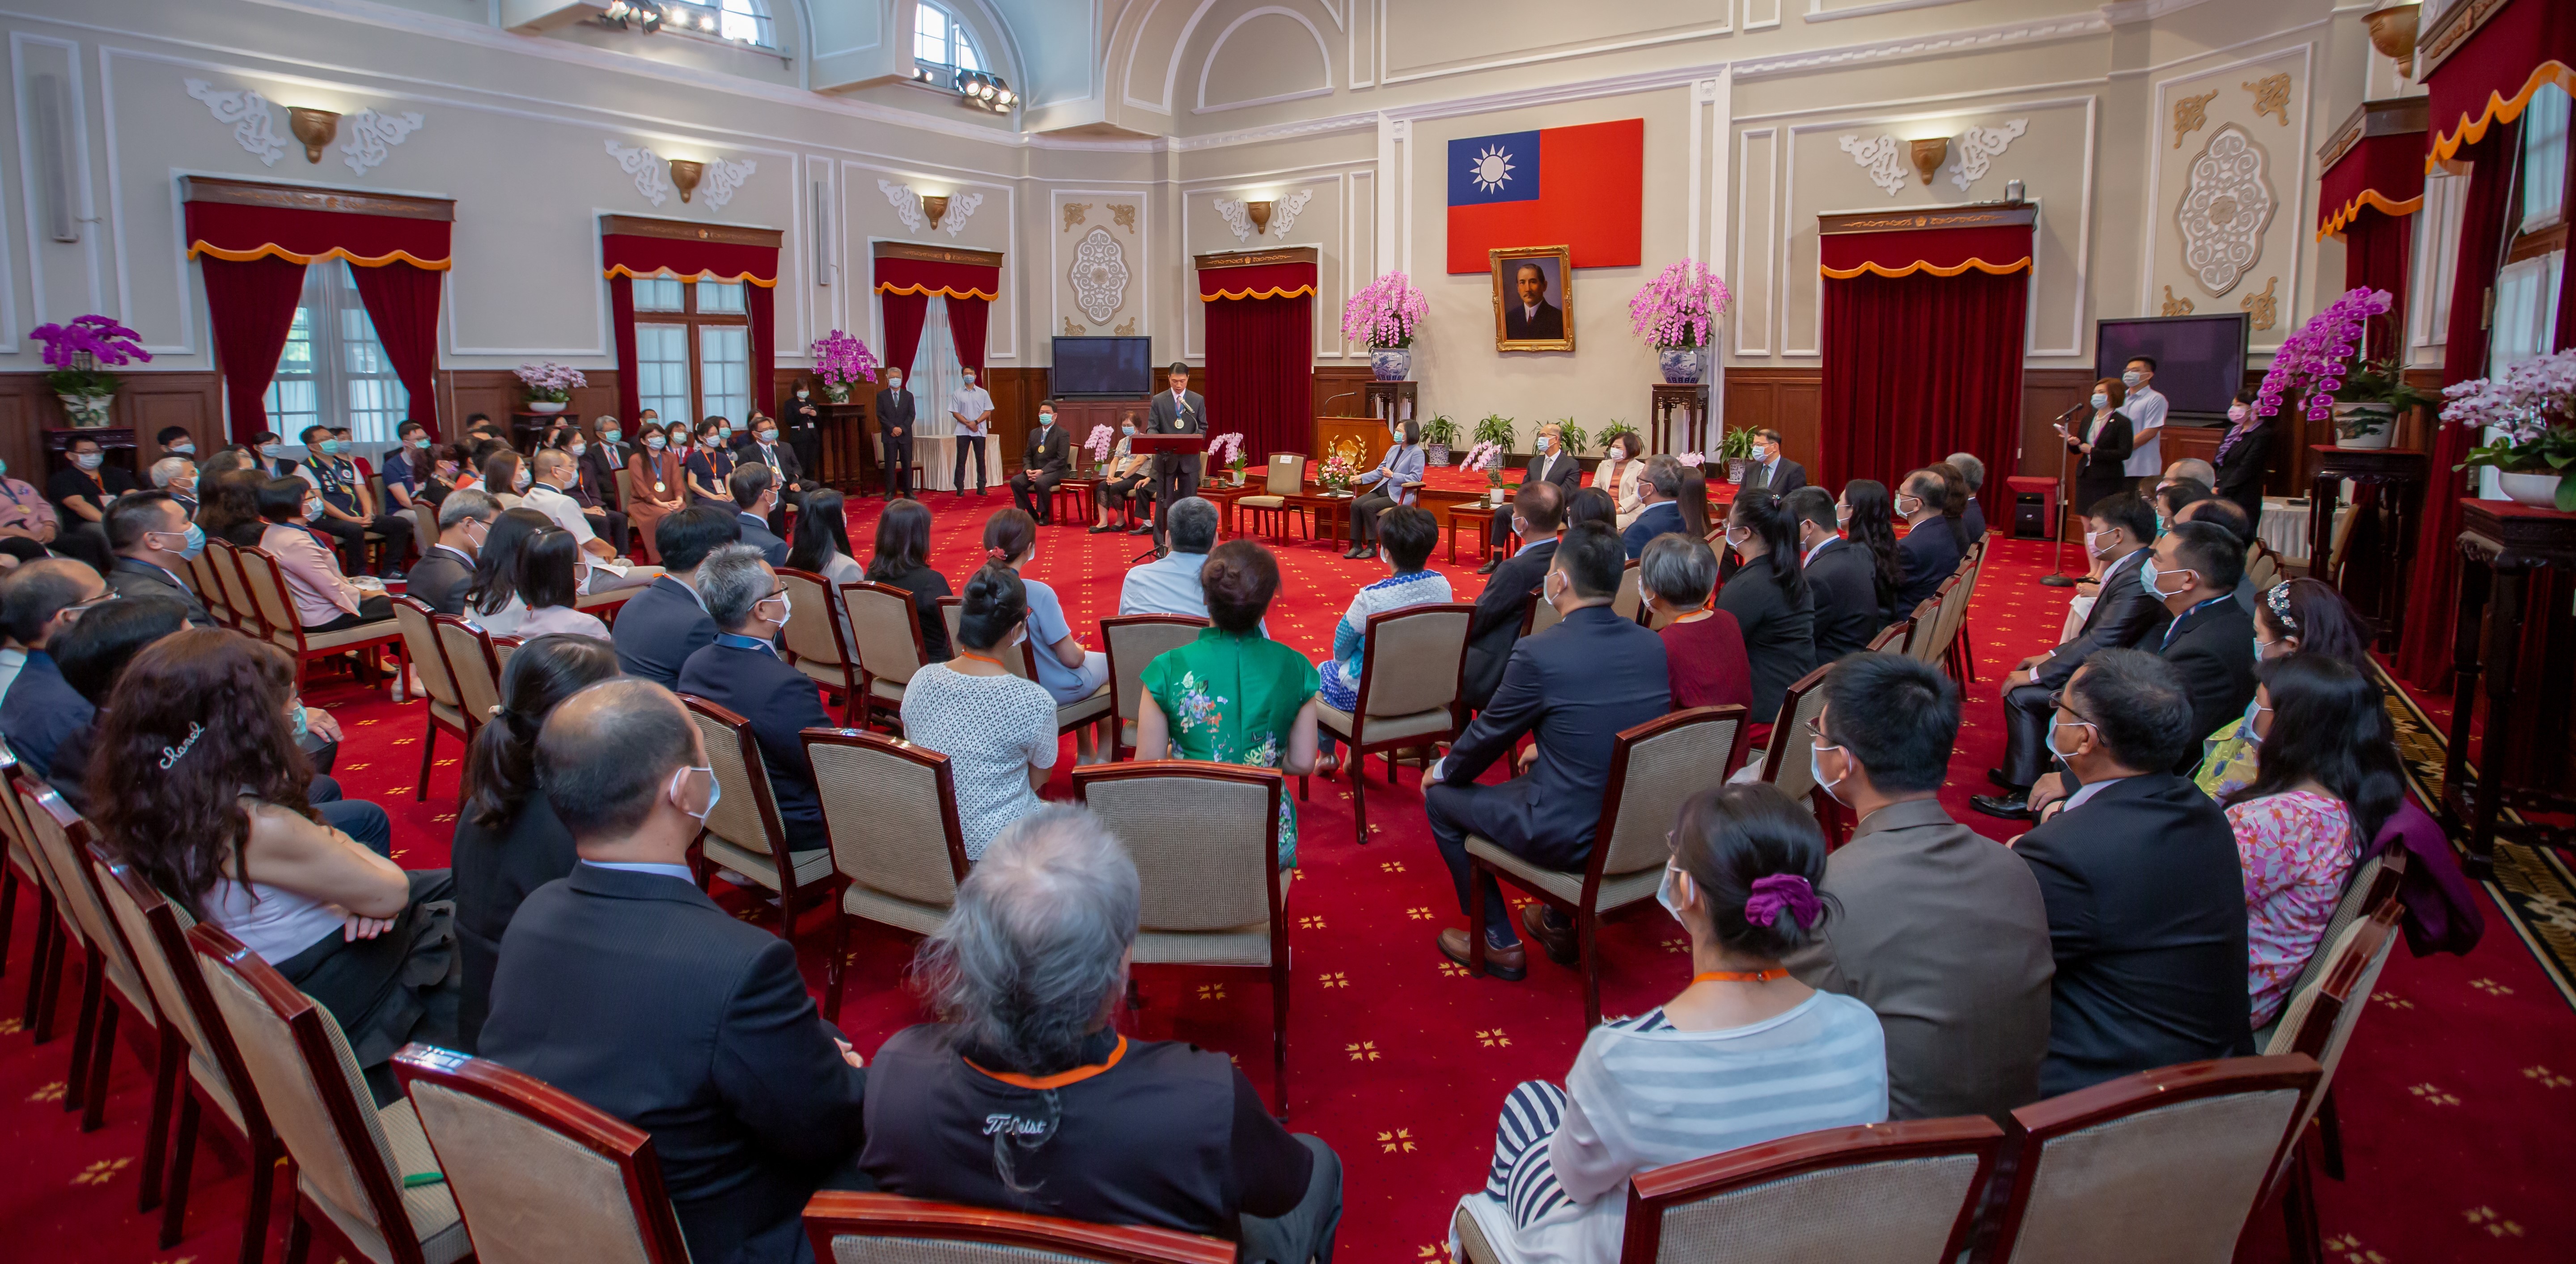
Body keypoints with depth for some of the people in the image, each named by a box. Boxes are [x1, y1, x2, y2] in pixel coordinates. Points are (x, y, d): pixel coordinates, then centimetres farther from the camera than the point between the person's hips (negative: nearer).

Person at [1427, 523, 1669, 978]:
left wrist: (1441, 771, 13)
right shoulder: (1653, 645, -2)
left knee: (1441, 798, 14)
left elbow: (1488, 736, -6)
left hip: (1572, 838, -7)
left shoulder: (1537, 653, -21)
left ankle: (1499, 943, 24)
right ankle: (1559, 925, 42)